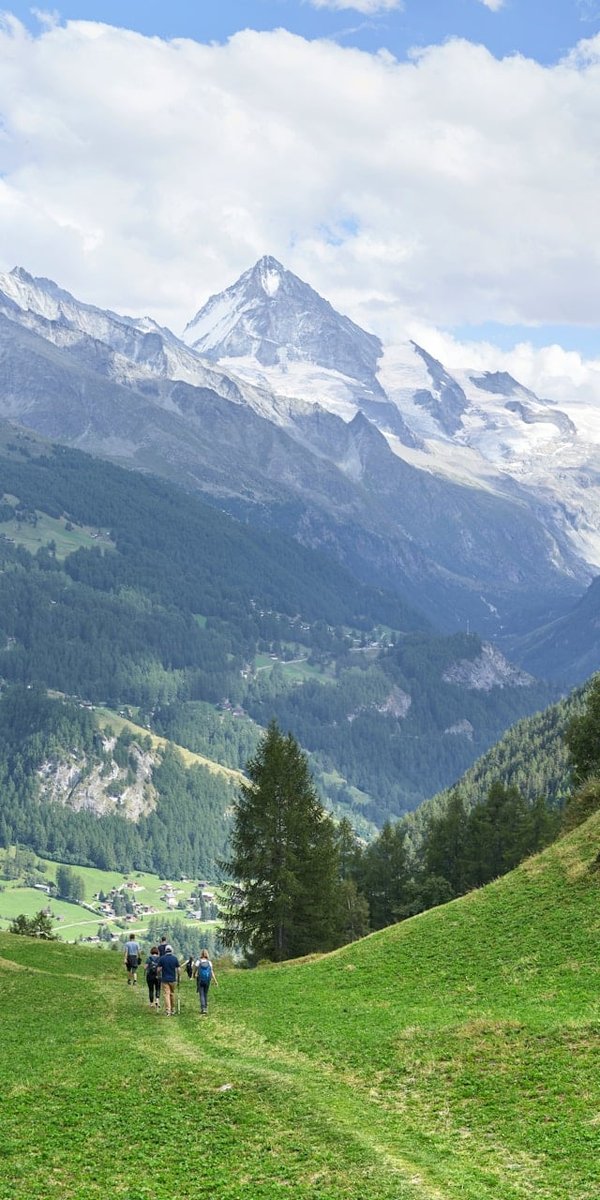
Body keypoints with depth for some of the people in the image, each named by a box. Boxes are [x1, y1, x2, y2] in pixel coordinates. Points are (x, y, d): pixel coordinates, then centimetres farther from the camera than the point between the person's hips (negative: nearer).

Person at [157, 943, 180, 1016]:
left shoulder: (162, 958, -4)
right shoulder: (175, 958, -2)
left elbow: (159, 969, -3)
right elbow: (178, 969, -2)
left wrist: (159, 976, 14)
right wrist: (179, 977, 11)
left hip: (164, 979, -2)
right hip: (173, 979, 2)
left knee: (166, 994, -5)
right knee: (172, 994, 16)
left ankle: (167, 1011, -15)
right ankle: (172, 1010, 24)